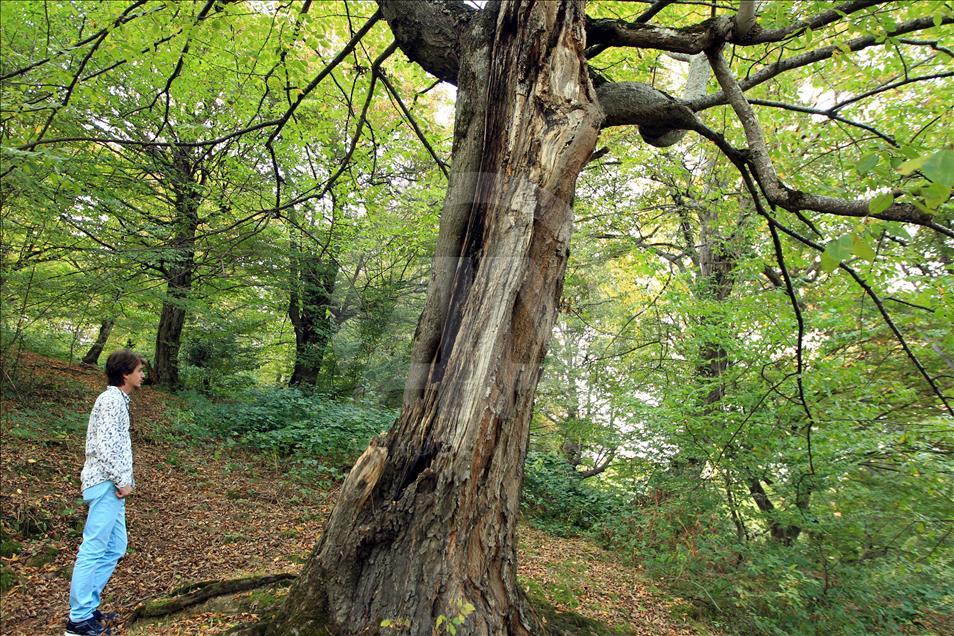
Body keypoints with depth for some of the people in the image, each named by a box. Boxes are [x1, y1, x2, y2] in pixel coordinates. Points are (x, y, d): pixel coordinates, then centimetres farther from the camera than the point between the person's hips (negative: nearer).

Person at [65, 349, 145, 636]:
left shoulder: (117, 399, 18)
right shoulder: (112, 399, -13)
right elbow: (104, 445, -20)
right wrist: (122, 481, -15)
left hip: (112, 486, 10)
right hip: (106, 484, -10)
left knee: (115, 547, 15)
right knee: (93, 549, -5)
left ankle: (86, 607, 23)